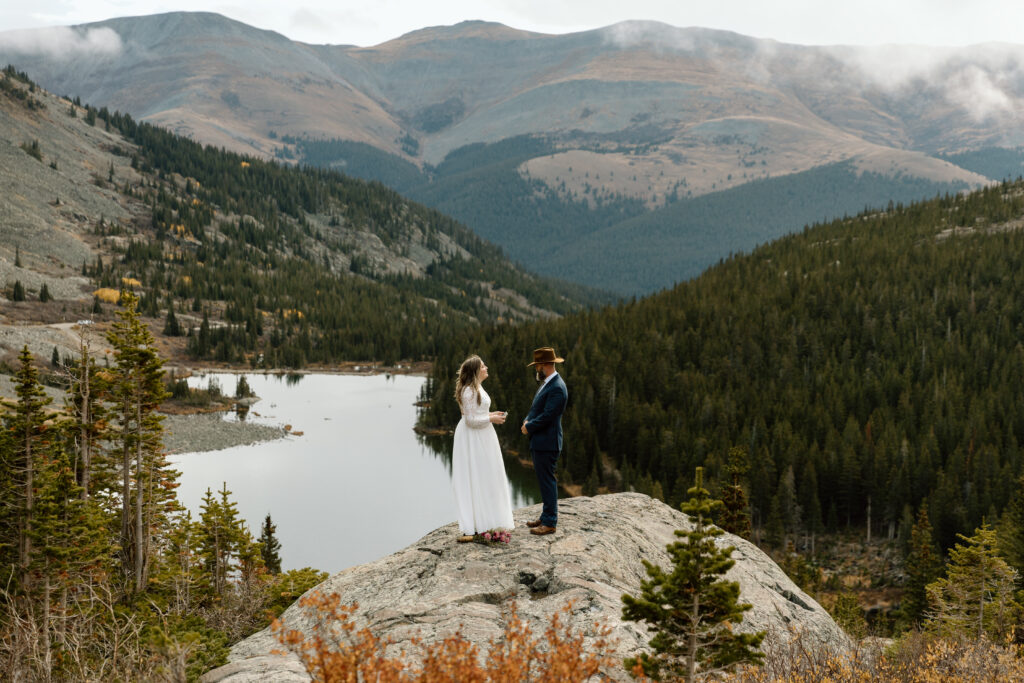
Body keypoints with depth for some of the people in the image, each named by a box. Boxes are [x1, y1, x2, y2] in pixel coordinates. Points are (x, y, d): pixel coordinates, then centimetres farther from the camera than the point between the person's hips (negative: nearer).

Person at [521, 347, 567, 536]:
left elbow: (547, 416, -22)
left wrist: (529, 427, -10)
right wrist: (527, 421, 1)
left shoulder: (557, 388, -19)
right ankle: (546, 516, 25)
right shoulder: (547, 384, 15)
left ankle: (550, 523, 0)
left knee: (547, 481, -5)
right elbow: (536, 409, 20)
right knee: (544, 481, 16)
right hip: (539, 442, 10)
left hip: (547, 444, -10)